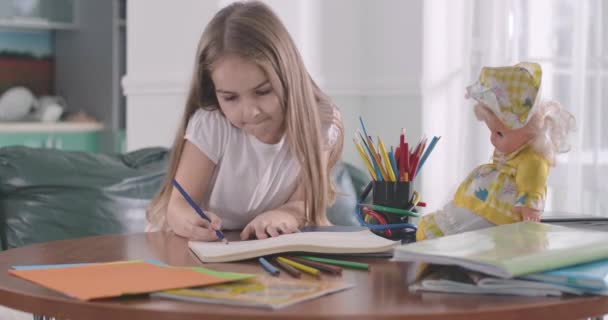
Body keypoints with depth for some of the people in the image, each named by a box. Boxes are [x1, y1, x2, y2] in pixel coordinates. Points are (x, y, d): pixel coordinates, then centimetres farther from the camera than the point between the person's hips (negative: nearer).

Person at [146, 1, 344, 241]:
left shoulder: (320, 124, -12)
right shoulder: (209, 125, -16)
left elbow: (305, 203, -13)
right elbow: (178, 206, -19)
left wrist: (284, 216, -36)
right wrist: (191, 222, -42)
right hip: (202, 247, -1)